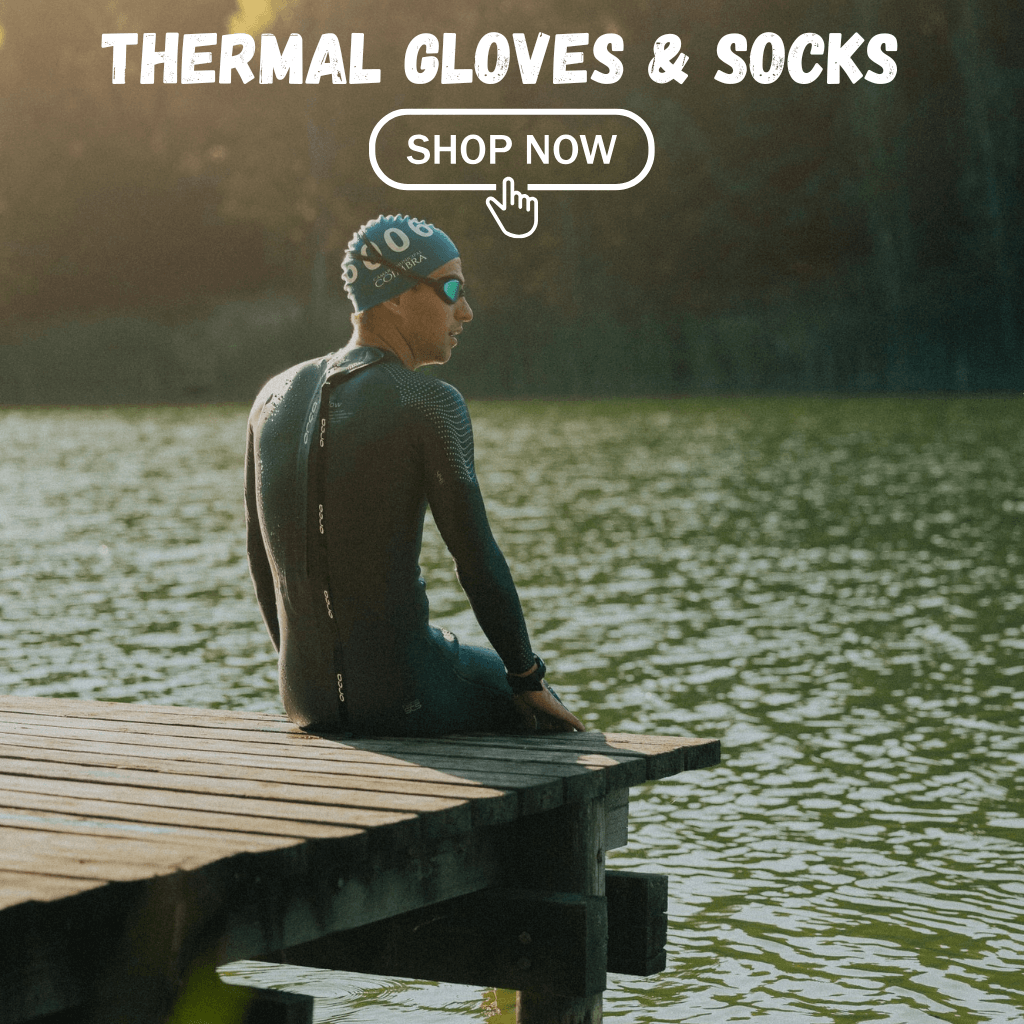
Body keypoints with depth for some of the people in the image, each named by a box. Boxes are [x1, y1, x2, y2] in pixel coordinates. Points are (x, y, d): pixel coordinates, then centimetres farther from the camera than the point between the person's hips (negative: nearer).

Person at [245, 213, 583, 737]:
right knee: (550, 713, 24)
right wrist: (528, 680, 0)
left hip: (305, 696, 7)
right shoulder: (430, 404, -13)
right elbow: (478, 561, -13)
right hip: (399, 695, -7)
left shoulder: (275, 397, 7)